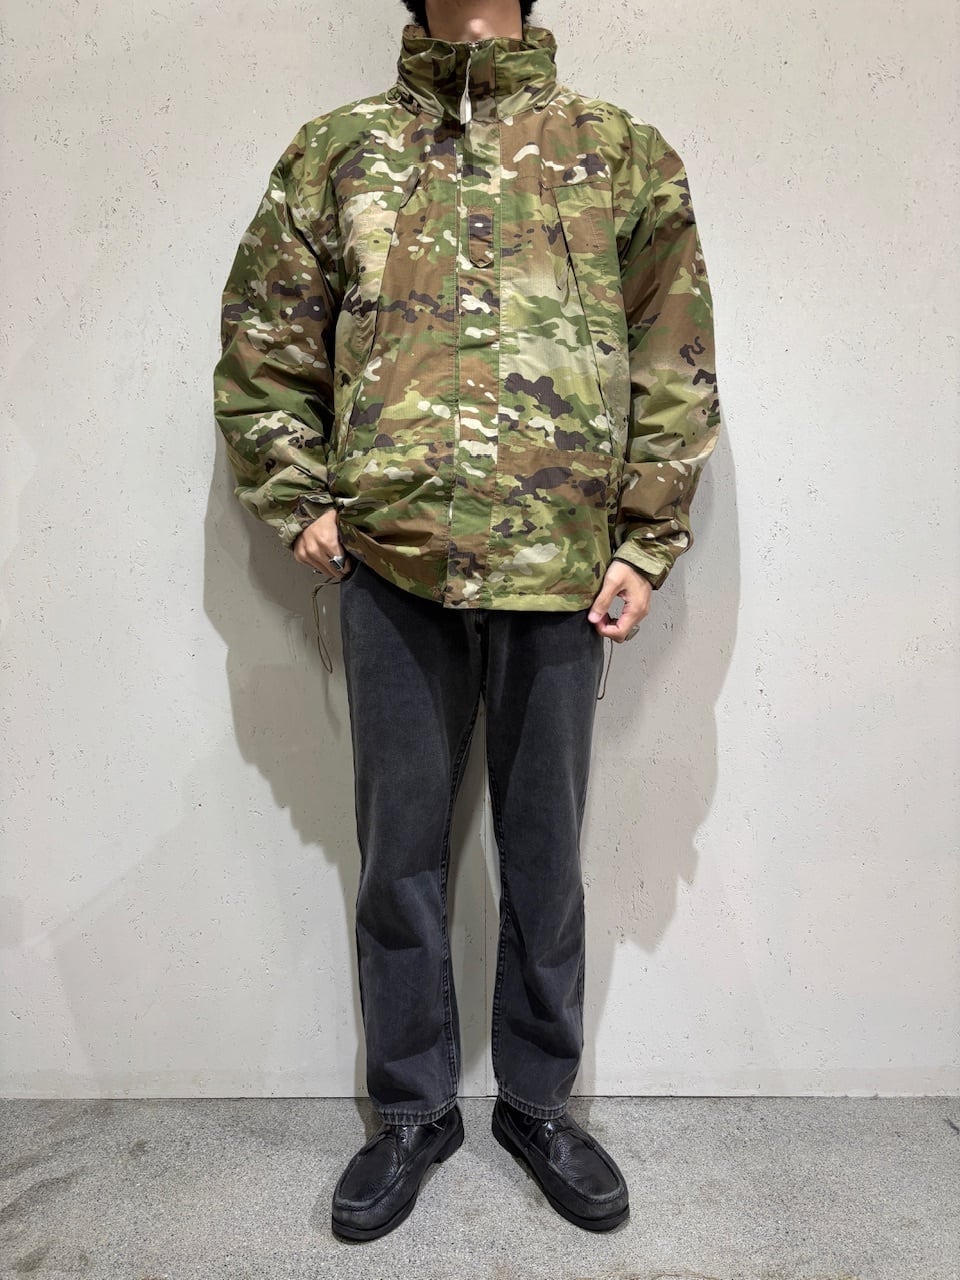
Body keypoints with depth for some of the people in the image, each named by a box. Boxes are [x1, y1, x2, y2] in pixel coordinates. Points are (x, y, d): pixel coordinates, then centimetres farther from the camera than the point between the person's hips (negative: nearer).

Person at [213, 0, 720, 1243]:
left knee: (543, 851, 11)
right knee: (400, 849, 10)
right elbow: (261, 343, 13)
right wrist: (298, 502, 3)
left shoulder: (624, 150, 11)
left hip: (562, 570, 0)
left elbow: (676, 365, 7)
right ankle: (411, 1108, 32)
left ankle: (538, 1100, 34)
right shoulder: (339, 148, 12)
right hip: (391, 565, 1)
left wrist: (645, 544, 0)